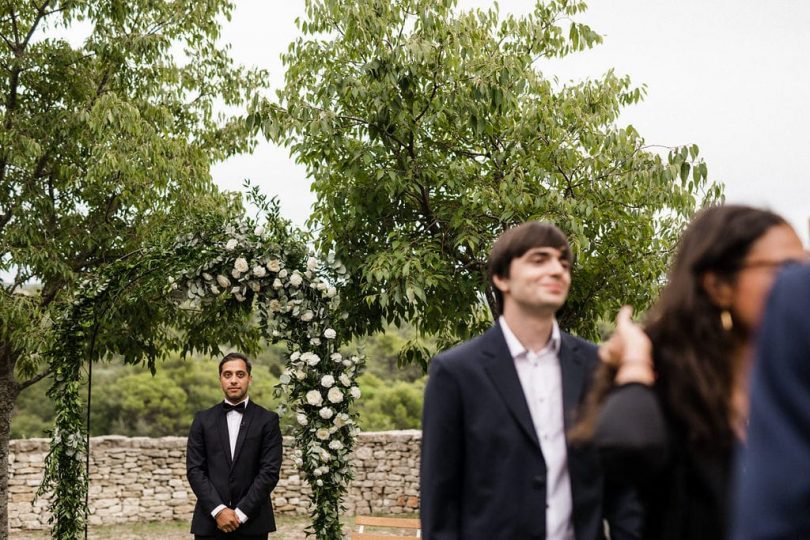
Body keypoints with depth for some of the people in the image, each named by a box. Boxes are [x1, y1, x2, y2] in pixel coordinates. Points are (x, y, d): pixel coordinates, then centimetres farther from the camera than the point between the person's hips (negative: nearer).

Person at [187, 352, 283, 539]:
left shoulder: (267, 420, 4)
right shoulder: (203, 420, 9)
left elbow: (270, 471, -3)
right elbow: (194, 469, 3)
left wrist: (241, 513, -10)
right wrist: (218, 510, -10)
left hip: (252, 523, -1)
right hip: (210, 521, 1)